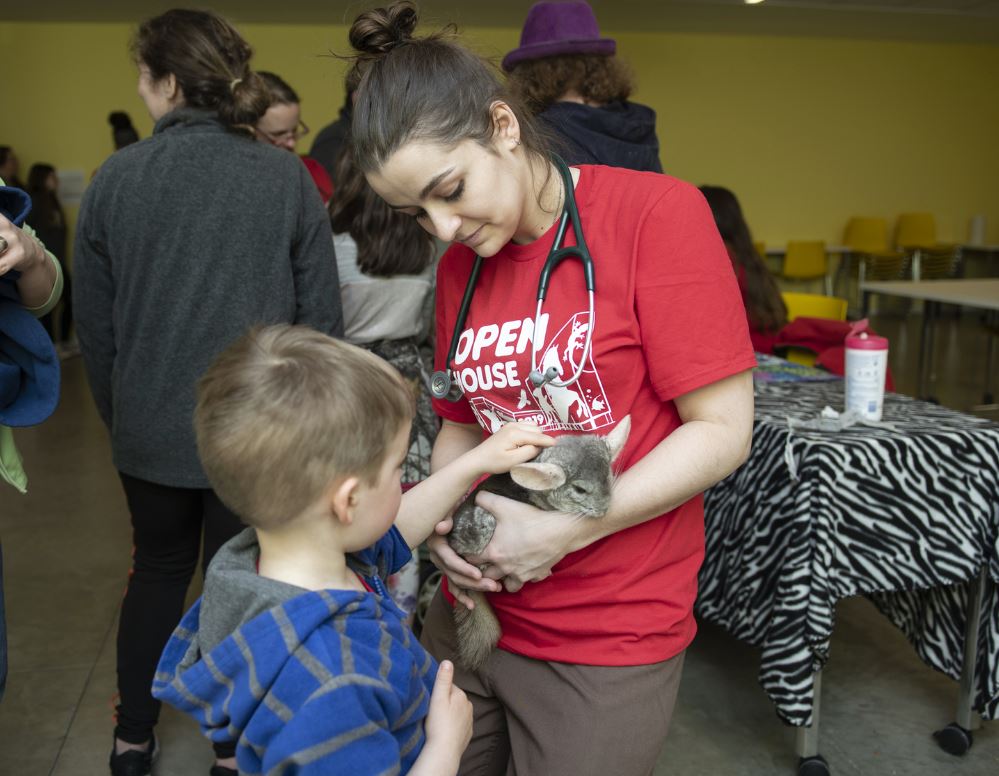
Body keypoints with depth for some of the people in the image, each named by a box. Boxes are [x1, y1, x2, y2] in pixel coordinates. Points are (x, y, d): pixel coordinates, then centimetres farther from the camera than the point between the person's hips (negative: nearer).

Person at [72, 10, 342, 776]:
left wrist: (117, 412, 15)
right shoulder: (286, 177, -9)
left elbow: (94, 324, 1)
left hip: (151, 426, 2)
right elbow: (322, 314, -7)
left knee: (158, 569, 22)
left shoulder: (115, 179, -6)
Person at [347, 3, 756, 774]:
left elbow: (722, 431, -14)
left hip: (607, 643, -5)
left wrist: (566, 531, -19)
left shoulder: (656, 212, -13)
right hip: (471, 615, 6)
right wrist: (442, 518, -5)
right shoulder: (460, 266, 5)